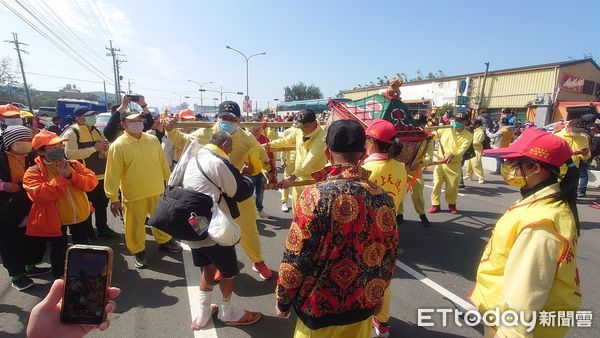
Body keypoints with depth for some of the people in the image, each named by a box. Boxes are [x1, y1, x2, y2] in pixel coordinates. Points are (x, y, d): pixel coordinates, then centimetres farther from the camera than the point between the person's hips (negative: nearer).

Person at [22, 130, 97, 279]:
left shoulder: (74, 165, -2)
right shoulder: (34, 172, -13)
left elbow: (92, 182, -11)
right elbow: (41, 194, -27)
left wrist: (71, 175, -24)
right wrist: (61, 177, -26)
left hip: (81, 215, 3)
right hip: (54, 219, -3)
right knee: (59, 252, 15)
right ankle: (59, 277, 39)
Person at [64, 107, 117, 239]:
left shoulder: (96, 131, 13)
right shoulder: (71, 133, -10)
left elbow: (106, 152, 19)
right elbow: (70, 154, -24)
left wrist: (107, 147, -5)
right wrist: (94, 148, -22)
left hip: (101, 175, 7)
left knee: (102, 204, 17)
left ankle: (103, 228, 30)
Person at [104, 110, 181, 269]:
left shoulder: (153, 140, 1)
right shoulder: (118, 145, -12)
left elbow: (162, 162, 10)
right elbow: (113, 174, -12)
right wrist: (113, 198, -13)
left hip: (157, 191, 4)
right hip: (134, 195, -4)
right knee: (135, 224, 10)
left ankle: (164, 241, 41)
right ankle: (138, 251, 31)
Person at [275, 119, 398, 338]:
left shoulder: (317, 195, -24)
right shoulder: (383, 198, -9)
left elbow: (296, 257, -19)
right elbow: (389, 256, 2)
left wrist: (283, 300, -3)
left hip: (320, 308, -4)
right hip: (363, 306, 4)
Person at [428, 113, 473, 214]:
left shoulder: (468, 136, -5)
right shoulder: (446, 129, 4)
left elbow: (462, 149, -19)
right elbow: (434, 134, 7)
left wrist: (452, 155, -36)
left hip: (454, 164, -2)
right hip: (440, 162, 2)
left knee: (452, 186, 7)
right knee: (437, 183, 2)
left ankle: (452, 204, 28)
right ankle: (435, 205, 13)